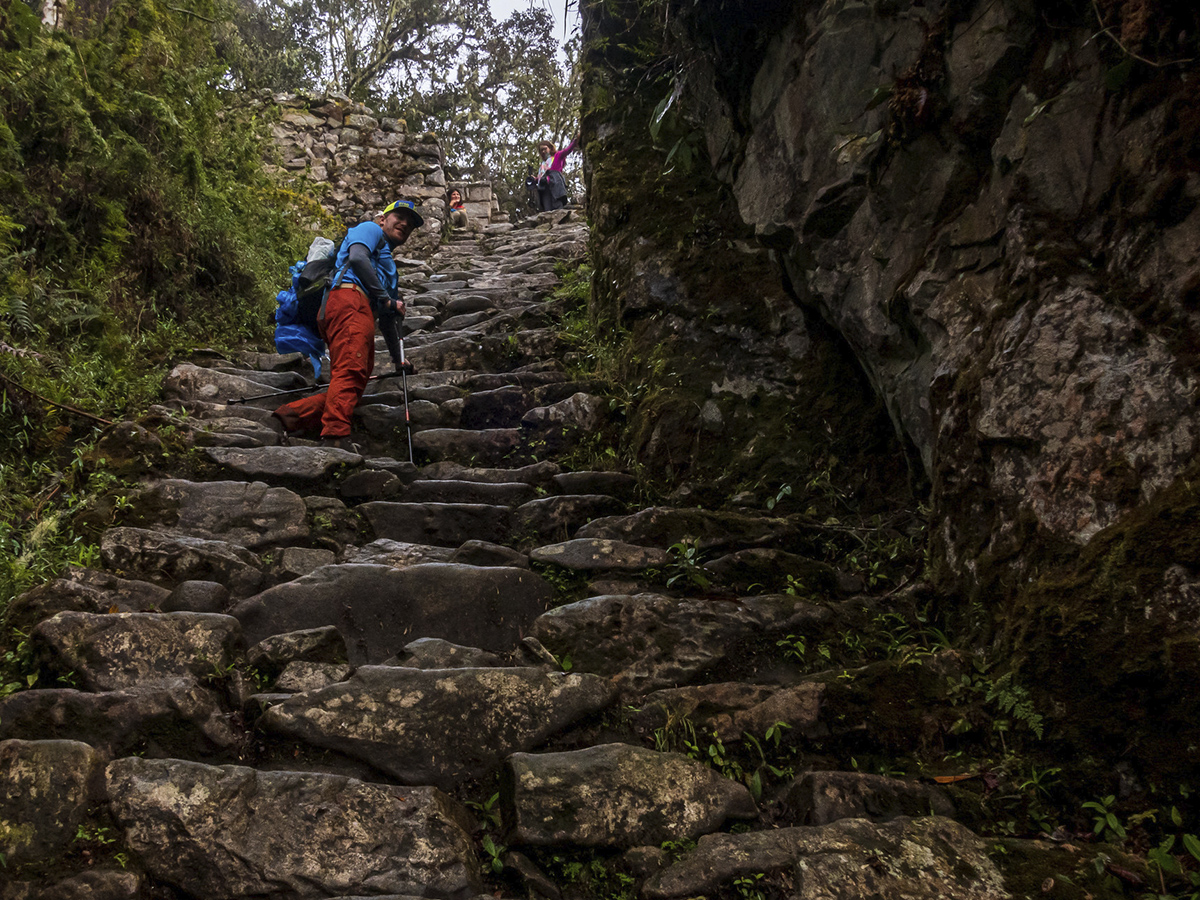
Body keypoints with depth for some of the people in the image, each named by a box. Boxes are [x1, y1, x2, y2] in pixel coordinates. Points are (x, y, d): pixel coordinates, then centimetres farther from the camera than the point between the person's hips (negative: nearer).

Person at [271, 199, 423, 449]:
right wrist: (387, 299, -5)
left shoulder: (388, 265, 43)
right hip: (349, 299, -9)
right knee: (350, 373, -25)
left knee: (355, 384, -4)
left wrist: (397, 358, 47)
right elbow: (357, 257, -7)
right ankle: (335, 438, -39)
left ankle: (292, 413, -13)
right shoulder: (370, 229, 17)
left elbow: (387, 318, 45)